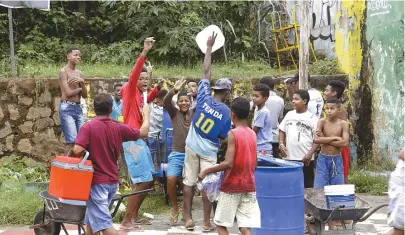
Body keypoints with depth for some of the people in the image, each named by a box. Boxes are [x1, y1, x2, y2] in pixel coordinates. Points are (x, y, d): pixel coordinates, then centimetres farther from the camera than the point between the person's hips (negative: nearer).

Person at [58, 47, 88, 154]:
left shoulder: (80, 74, 14)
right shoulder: (63, 71, -6)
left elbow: (85, 95, 9)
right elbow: (68, 93, -14)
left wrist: (82, 83, -8)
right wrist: (80, 88, 3)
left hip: (78, 108, 7)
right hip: (67, 108, -7)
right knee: (72, 140, -12)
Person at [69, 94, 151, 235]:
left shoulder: (88, 127, -13)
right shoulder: (119, 128, 2)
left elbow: (77, 150, -24)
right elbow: (143, 133, 15)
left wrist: (69, 158, 0)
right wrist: (146, 114, 32)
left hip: (97, 182, -6)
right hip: (113, 181, 6)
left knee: (103, 223, -9)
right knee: (91, 219, 20)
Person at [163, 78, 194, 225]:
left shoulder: (195, 114, 5)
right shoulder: (174, 113, 3)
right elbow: (166, 102, -15)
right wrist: (174, 90, -33)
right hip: (177, 154, -1)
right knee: (171, 179, -19)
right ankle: (174, 208, 2)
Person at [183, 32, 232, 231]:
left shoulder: (204, 98, -9)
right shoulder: (226, 111, -12)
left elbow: (206, 71, -2)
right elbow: (224, 137, -6)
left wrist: (209, 47, 4)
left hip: (192, 147, 2)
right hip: (209, 151, -2)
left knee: (189, 182, 8)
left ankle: (188, 218, 9)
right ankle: (206, 222, 4)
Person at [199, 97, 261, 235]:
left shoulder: (233, 134, -13)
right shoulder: (253, 134, 7)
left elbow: (228, 163, -22)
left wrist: (207, 171, -12)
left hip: (232, 187, -6)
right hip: (249, 186, 6)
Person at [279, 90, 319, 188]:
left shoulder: (312, 118, -4)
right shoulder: (289, 115, 10)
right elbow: (282, 130, 17)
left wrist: (310, 153, -15)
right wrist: (281, 144, 0)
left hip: (305, 159, -4)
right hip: (289, 157, 4)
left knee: (307, 186, 3)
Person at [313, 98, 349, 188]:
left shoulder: (343, 124, -5)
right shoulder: (322, 122, -5)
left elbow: (345, 143, -16)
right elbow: (316, 140, -19)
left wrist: (325, 140, -15)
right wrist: (334, 138, -19)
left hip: (336, 160, 0)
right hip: (323, 159, 0)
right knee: (319, 188, 1)